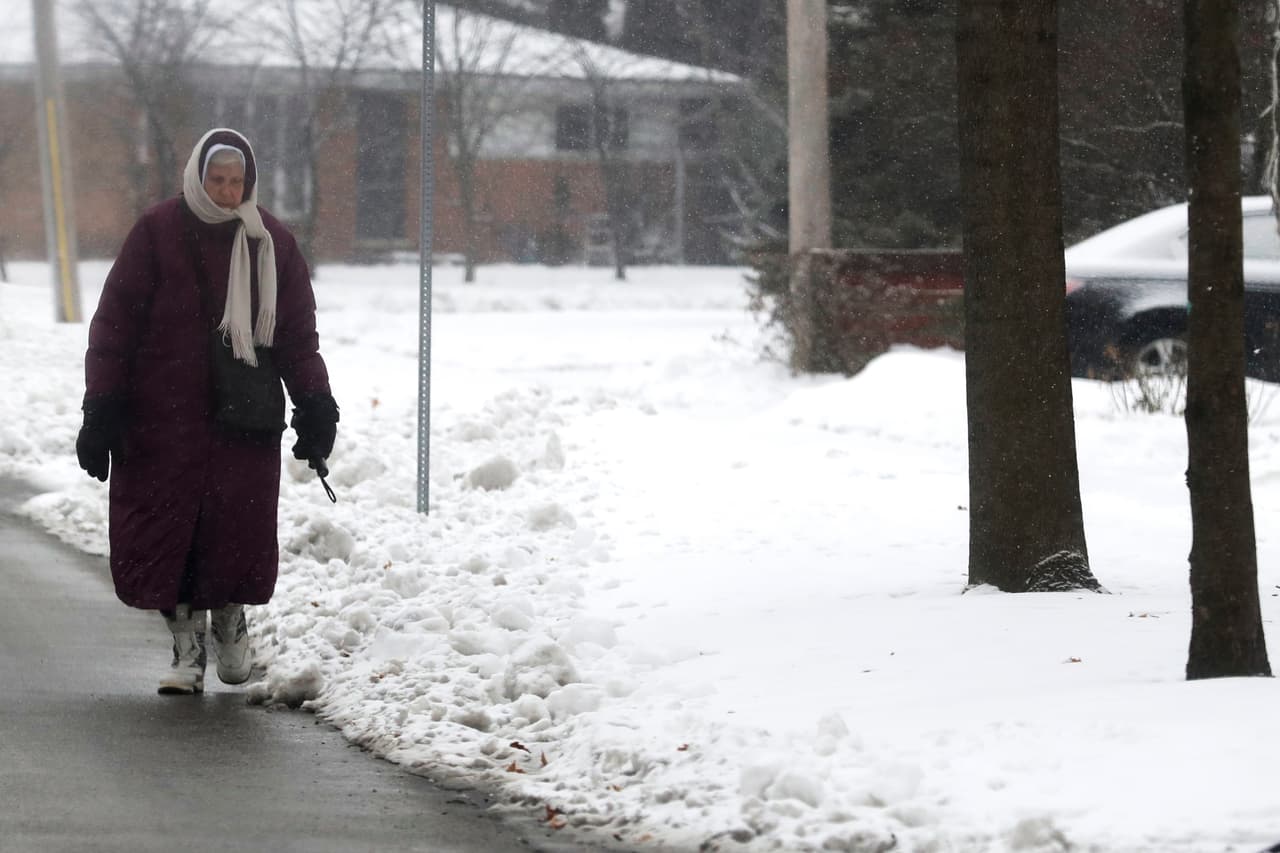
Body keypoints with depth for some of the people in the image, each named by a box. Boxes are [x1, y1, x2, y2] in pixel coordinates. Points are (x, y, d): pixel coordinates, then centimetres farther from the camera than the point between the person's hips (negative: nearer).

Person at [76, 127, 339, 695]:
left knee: (240, 530, -5)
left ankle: (230, 619, 22)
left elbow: (298, 331, 12)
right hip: (162, 421, -1)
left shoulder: (270, 243, 6)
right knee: (167, 529, -2)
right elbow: (115, 323, -1)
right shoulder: (158, 234, -2)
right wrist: (102, 409, -6)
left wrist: (315, 404, 2)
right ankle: (187, 649, 10)